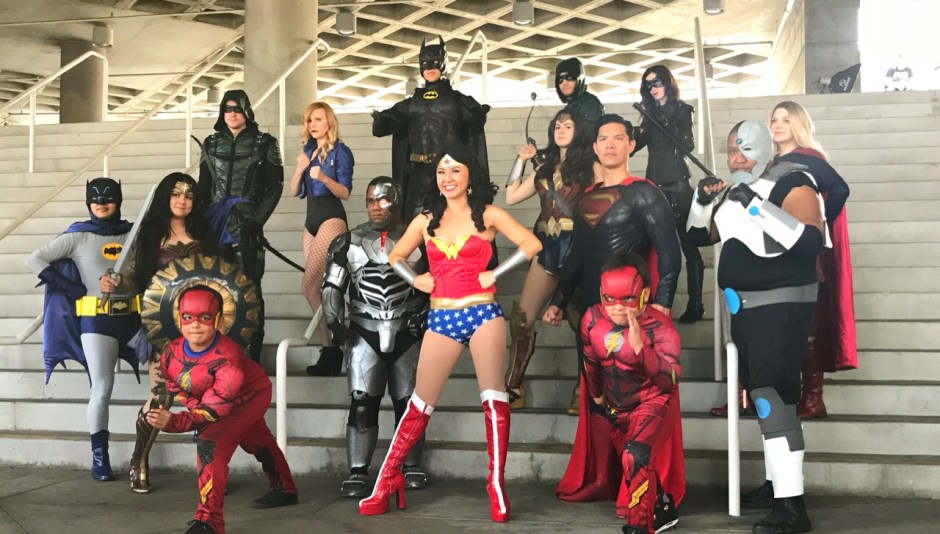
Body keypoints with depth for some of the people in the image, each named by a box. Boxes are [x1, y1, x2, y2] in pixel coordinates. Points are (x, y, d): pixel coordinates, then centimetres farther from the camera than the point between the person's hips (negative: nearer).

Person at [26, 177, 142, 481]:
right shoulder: (79, 237, 0)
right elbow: (34, 260, -3)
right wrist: (70, 288, -11)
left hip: (131, 317, 3)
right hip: (96, 320, -3)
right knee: (102, 388, -4)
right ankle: (99, 458, 7)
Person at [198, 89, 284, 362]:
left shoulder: (264, 143, 2)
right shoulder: (211, 144, 12)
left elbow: (275, 186, -1)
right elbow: (203, 187, 15)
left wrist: (257, 219, -11)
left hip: (246, 225, -3)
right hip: (216, 224, 3)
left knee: (249, 288, -5)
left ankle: (252, 354, -1)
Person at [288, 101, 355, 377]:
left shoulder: (340, 151, -4)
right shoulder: (308, 150, 15)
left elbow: (345, 192, -11)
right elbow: (295, 192, 12)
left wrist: (324, 178, -27)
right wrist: (299, 169, -5)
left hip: (332, 219, -8)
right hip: (311, 221, 8)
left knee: (309, 286, -16)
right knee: (319, 288, 3)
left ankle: (331, 350, -9)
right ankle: (331, 348, 7)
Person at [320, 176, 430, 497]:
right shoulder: (349, 242, 5)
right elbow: (332, 287, 5)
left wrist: (425, 316, 0)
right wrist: (335, 323, -8)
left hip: (406, 334, 1)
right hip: (365, 333, 0)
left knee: (408, 402, 7)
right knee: (362, 403, -7)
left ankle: (412, 468, 19)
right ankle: (358, 474, -3)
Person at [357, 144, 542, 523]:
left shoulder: (487, 215, 2)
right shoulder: (426, 220, 11)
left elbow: (532, 244, -6)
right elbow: (396, 256, 24)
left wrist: (494, 275, -8)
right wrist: (416, 280, 6)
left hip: (482, 313, -2)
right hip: (441, 318, 2)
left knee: (493, 398, -4)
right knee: (420, 403, 4)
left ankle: (497, 486, 2)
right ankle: (388, 478, 12)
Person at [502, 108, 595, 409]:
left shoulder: (590, 166, 2)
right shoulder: (546, 168, 20)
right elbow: (511, 197, 18)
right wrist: (521, 160, 17)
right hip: (547, 248, 6)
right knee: (521, 318, 1)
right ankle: (514, 386, 10)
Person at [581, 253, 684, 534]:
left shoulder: (660, 329, -29)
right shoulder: (592, 320, -16)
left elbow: (669, 380, -42)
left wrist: (640, 347, -54)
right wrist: (596, 394, 18)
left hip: (652, 403, -6)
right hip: (615, 407, 6)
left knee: (636, 457, -27)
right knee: (630, 461, 22)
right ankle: (663, 508, 47)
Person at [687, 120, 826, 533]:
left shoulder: (791, 184, -13)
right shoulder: (735, 191, 12)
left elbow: (812, 240, -28)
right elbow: (699, 236, 18)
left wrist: (758, 206, -31)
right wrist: (703, 201, -1)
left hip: (781, 307, -9)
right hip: (744, 309, 9)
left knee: (772, 397, -18)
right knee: (761, 395, 17)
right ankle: (776, 483, 31)